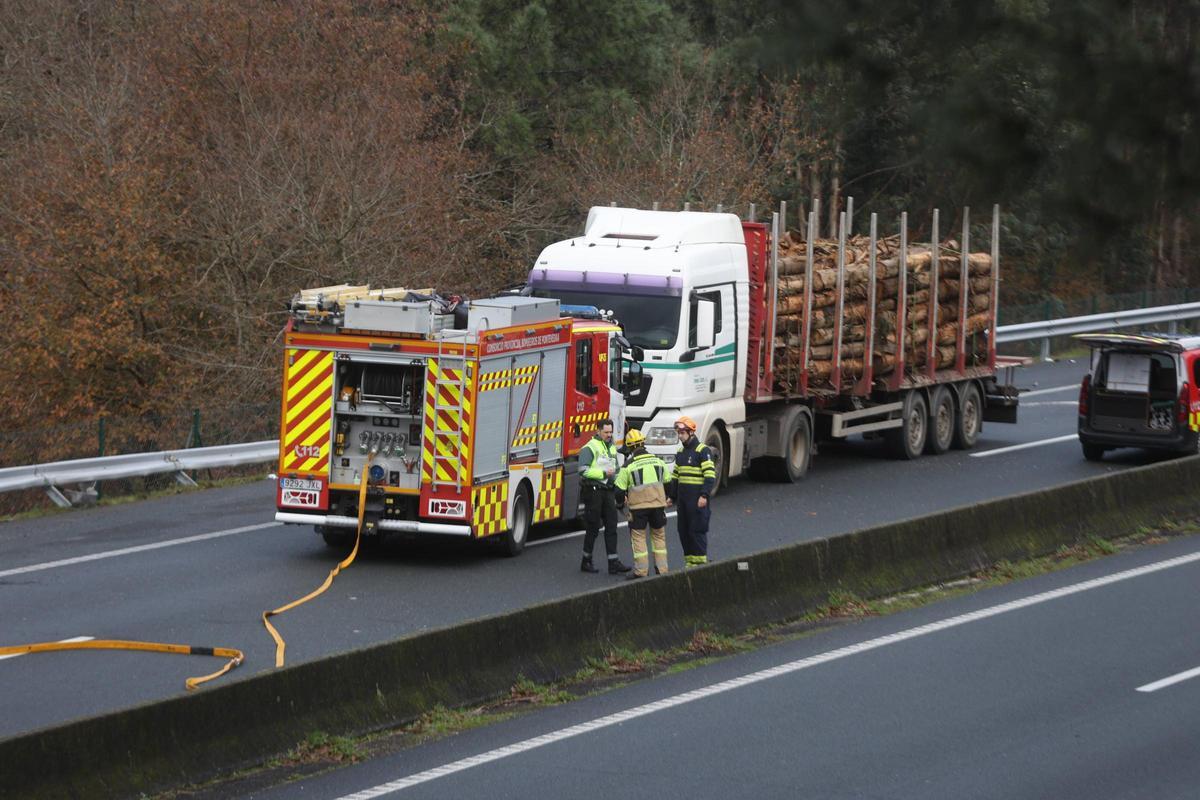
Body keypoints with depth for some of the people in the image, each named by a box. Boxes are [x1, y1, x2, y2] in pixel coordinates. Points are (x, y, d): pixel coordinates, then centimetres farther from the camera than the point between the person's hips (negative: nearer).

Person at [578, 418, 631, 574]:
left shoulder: (612, 448, 18)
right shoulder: (590, 448, -9)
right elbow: (583, 470, -19)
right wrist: (604, 473, -19)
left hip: (608, 491, 7)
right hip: (593, 490, -7)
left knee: (611, 526, 0)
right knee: (593, 528, -2)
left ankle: (613, 563, -2)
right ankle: (586, 561, 10)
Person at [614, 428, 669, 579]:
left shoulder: (628, 465, -6)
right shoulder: (658, 461, 7)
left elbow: (620, 489, -2)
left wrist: (620, 502, 19)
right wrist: (666, 498, 33)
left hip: (638, 505, -4)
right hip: (658, 504, 4)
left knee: (638, 536, 5)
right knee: (659, 535, 15)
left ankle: (641, 571, 3)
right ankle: (662, 569, 14)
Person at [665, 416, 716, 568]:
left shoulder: (702, 450, -8)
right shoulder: (680, 452, 17)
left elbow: (710, 475, -13)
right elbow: (675, 476, 23)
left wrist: (704, 496, -20)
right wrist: (671, 496, 19)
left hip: (697, 498, -8)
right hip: (682, 497, 8)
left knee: (697, 529, -7)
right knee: (683, 530, 8)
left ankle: (700, 561, -2)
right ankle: (689, 561, 15)